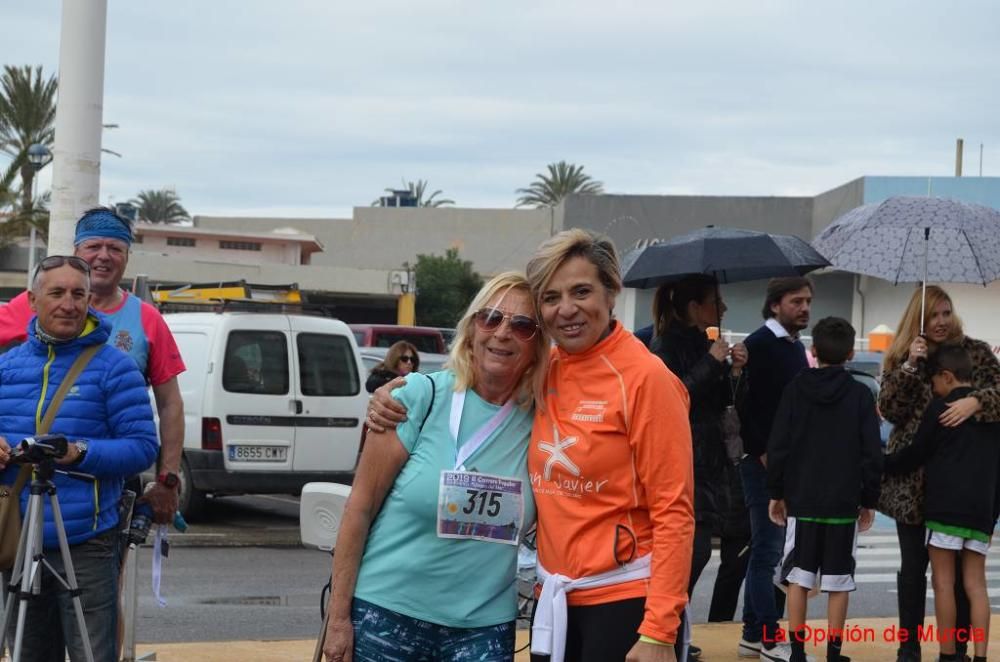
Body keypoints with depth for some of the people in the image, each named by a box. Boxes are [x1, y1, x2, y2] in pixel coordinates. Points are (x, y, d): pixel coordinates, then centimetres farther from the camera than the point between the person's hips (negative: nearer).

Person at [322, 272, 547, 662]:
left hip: (483, 628, 2)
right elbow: (360, 507, -6)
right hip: (386, 614, -2)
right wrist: (339, 616, -8)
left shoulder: (539, 422, -1)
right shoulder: (422, 397, -7)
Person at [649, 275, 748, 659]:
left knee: (695, 549, 9)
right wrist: (711, 364, -21)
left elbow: (724, 401, 18)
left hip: (707, 462, 9)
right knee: (693, 549, -12)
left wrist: (734, 371, 0)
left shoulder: (703, 343, 15)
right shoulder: (668, 345, -10)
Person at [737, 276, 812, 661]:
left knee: (768, 549, 11)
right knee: (768, 549, -5)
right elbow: (743, 404, -17)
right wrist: (762, 453, -19)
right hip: (764, 463, -9)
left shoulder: (797, 348, 16)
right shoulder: (758, 345, -10)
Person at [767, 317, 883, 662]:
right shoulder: (860, 394, -2)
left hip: (801, 501, 1)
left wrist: (776, 493, 7)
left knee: (798, 577, 6)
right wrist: (869, 500, 7)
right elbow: (872, 453, -2)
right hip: (844, 503, -1)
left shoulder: (795, 389, -1)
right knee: (838, 582, 4)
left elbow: (778, 446, -2)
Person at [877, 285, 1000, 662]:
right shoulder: (902, 357, 6)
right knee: (914, 563, 5)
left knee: (960, 564, 2)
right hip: (913, 477, 1)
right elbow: (889, 411, -5)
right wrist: (910, 367, -15)